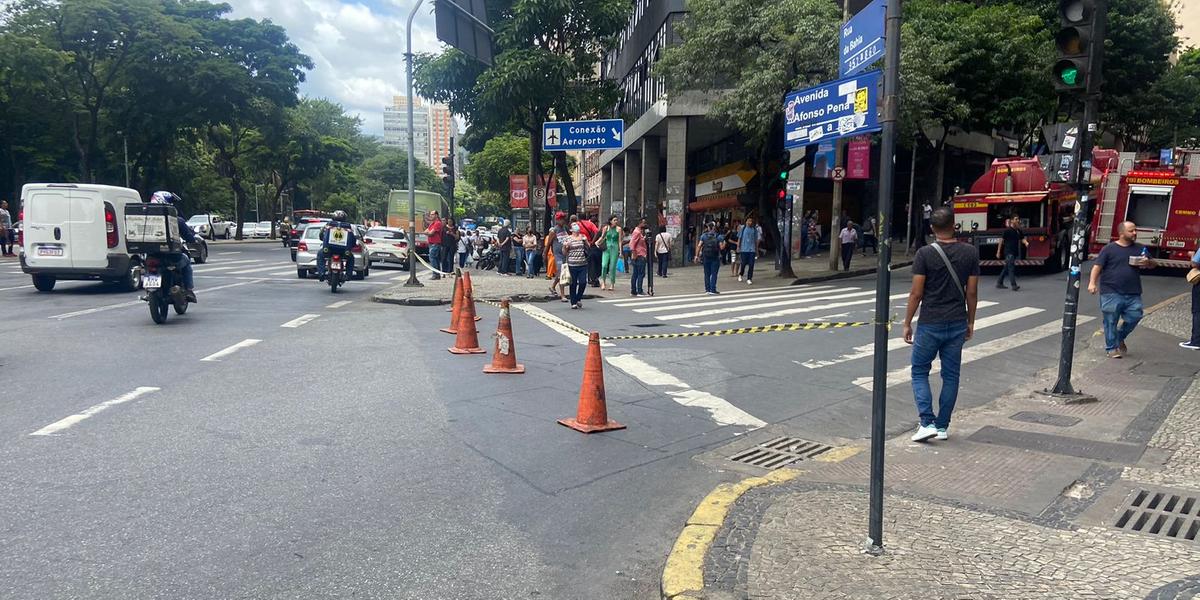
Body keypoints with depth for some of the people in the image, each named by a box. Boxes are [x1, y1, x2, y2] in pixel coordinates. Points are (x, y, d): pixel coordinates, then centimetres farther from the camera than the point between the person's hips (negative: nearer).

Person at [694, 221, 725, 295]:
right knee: (714, 274, 1)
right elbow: (721, 247, -9)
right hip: (715, 258, -2)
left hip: (706, 257, 2)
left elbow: (699, 246, -4)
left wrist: (697, 255, 1)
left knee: (707, 274, 12)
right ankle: (712, 290, -2)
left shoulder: (703, 235, 1)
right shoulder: (719, 236, -5)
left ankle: (707, 289, 17)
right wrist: (724, 243, 12)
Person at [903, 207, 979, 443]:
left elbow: (916, 293, -11)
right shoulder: (970, 252, -1)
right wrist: (970, 322, 13)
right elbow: (972, 292, 2)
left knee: (920, 372, 9)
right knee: (951, 375, 12)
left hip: (930, 324, -3)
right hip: (957, 324, 3)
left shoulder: (925, 254, -11)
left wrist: (907, 323, -1)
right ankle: (942, 426, 18)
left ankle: (927, 423, -2)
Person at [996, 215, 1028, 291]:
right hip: (1008, 252, -7)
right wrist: (998, 252, -8)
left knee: (1006, 268, 14)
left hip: (1015, 252, 7)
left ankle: (999, 283, 23)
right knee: (1011, 268, -13)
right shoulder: (1007, 230, -9)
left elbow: (1022, 239, 10)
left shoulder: (1018, 231, 11)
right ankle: (1014, 285, -16)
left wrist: (1026, 243, -15)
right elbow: (1002, 240, -7)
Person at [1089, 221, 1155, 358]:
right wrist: (1092, 282, -19)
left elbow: (1154, 264, 19)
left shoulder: (1140, 249, 12)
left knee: (1134, 317, 2)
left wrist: (1148, 262, -6)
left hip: (1133, 294, 4)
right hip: (1111, 294, -4)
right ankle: (1112, 348, 10)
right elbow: (1097, 266, -6)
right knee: (1111, 321, -1)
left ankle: (1120, 338, 28)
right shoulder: (1109, 248, -2)